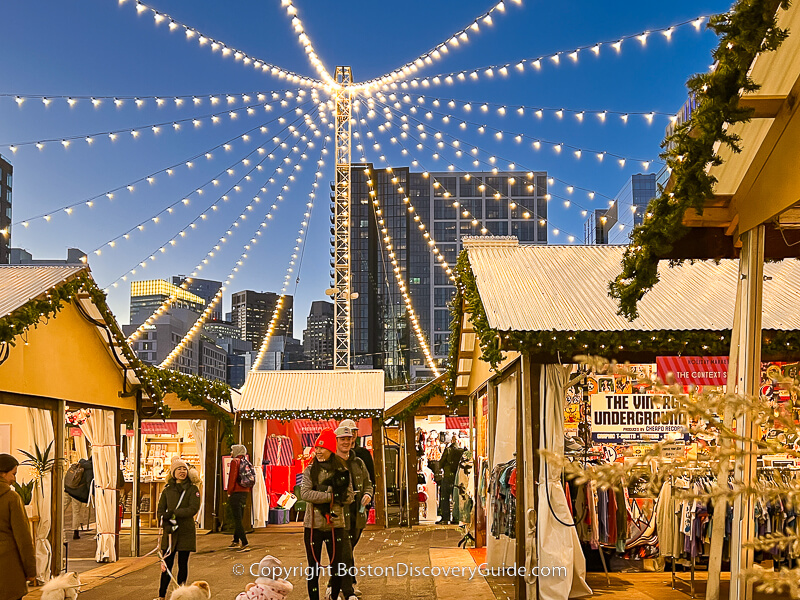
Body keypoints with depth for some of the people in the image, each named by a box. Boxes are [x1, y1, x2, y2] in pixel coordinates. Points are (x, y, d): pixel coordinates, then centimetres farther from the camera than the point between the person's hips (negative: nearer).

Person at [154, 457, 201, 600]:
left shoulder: (193, 489, 1)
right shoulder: (167, 490, 8)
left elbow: (193, 509, -11)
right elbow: (160, 510, 5)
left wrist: (173, 513, -16)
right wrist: (166, 524, -12)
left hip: (186, 532, -1)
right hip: (170, 532, 1)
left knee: (183, 564, 4)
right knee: (167, 564, 1)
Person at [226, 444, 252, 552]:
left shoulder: (235, 461, -9)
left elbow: (232, 477, -15)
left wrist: (229, 492, -7)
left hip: (236, 493, -8)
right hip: (245, 493, 8)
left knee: (237, 519, -7)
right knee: (239, 518, 18)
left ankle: (245, 544, -13)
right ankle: (236, 542, 27)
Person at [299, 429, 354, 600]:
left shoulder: (342, 471, 1)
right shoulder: (310, 470, 0)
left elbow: (349, 497, -5)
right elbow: (305, 494, -14)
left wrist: (322, 492, -16)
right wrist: (332, 496, -19)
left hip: (335, 524, 1)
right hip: (313, 525, 0)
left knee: (338, 567, 7)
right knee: (313, 568, 7)